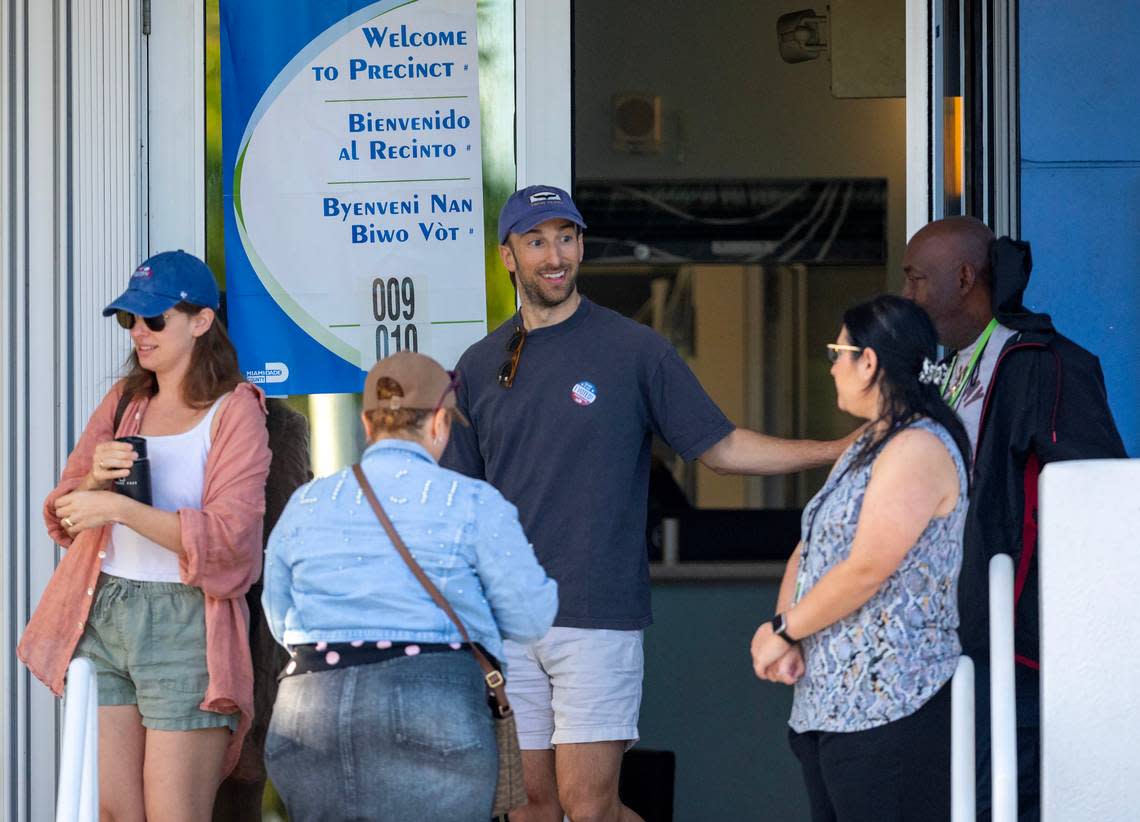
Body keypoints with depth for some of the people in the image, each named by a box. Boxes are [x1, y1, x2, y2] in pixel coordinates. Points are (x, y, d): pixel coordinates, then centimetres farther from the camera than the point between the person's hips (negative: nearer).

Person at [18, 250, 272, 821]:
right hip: (102, 617, 6)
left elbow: (227, 535, -14)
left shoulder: (234, 411, -3)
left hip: (184, 622, -6)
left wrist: (119, 506, -19)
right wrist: (96, 478, -8)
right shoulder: (123, 400, 16)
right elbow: (65, 513, 14)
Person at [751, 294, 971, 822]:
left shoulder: (920, 448, -13)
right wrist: (787, 634, -3)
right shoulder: (864, 447, 20)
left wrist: (783, 631, -8)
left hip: (889, 706, -10)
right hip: (827, 700, 10)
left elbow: (865, 571, -19)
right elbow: (808, 550, 15)